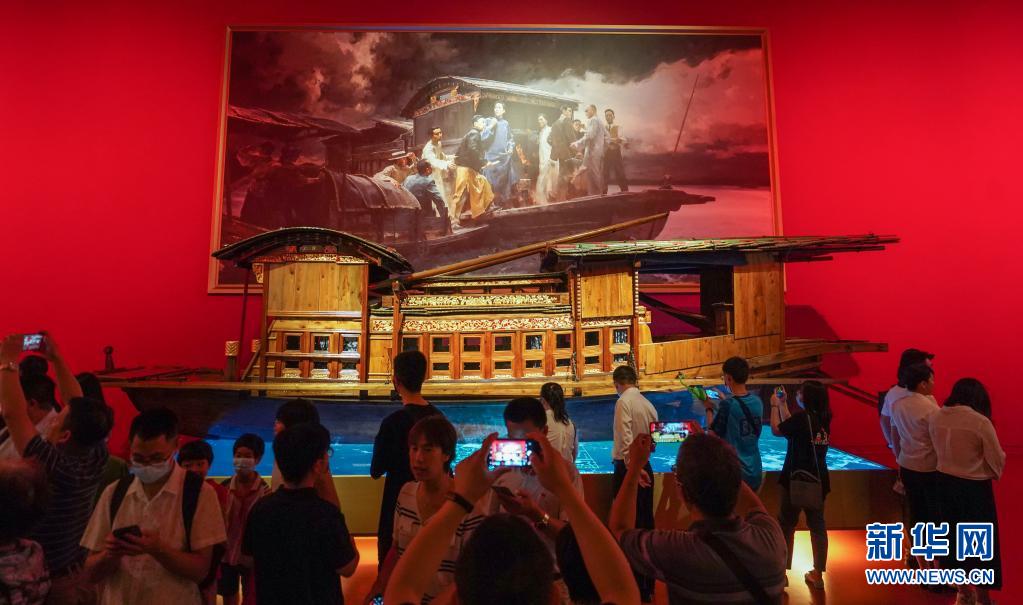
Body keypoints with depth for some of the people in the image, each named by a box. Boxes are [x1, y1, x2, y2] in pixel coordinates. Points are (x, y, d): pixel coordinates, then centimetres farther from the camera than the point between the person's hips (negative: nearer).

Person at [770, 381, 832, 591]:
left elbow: (776, 430, -6)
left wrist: (774, 405, 5)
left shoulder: (802, 417, -20)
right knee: (818, 526, 13)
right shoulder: (824, 418, 1)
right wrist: (782, 404, 16)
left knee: (786, 525, 8)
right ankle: (818, 575, 21)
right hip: (818, 480, 6)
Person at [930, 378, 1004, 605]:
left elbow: (937, 450, 4)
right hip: (974, 487, -5)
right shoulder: (981, 422, -19)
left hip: (945, 482, 5)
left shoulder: (935, 417, -5)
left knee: (954, 535, 19)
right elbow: (997, 460, -9)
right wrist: (994, 472, 11)